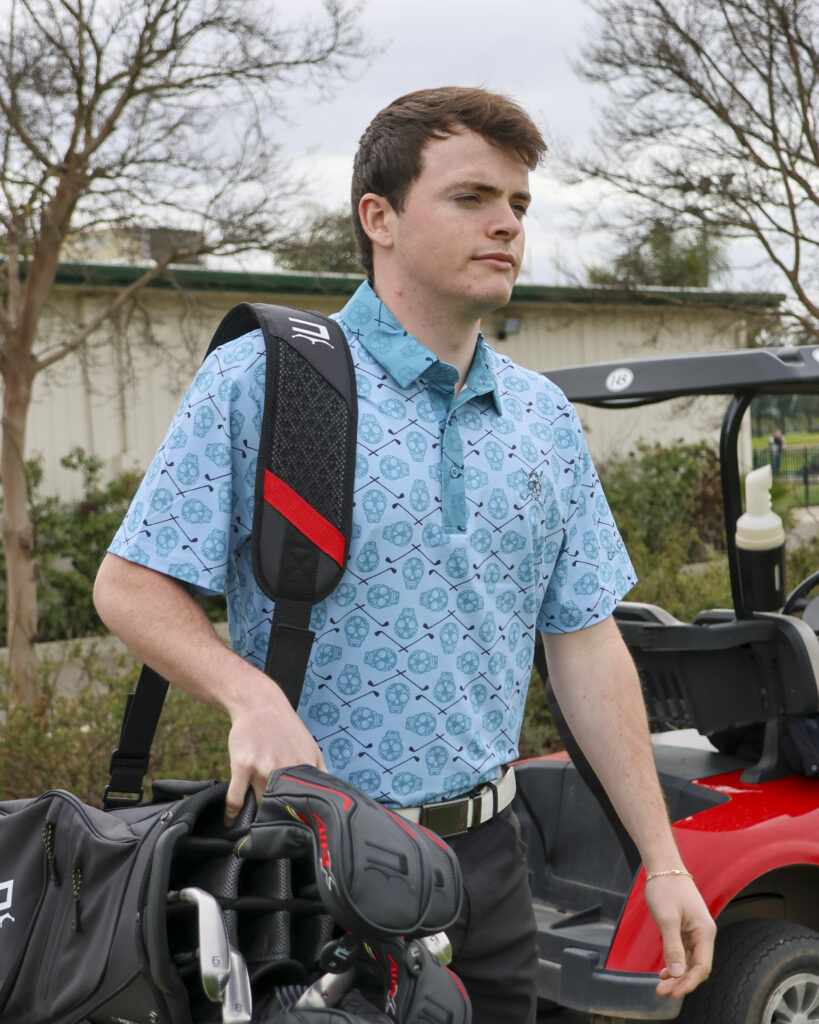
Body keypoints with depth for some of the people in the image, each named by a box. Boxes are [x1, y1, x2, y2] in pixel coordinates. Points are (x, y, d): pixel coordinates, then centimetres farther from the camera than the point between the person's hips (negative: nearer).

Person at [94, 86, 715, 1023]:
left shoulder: (546, 418, 7)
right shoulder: (260, 379, -10)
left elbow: (585, 643, 8)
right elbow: (130, 584, -9)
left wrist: (663, 861, 6)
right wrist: (252, 695, -27)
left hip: (486, 848, 5)